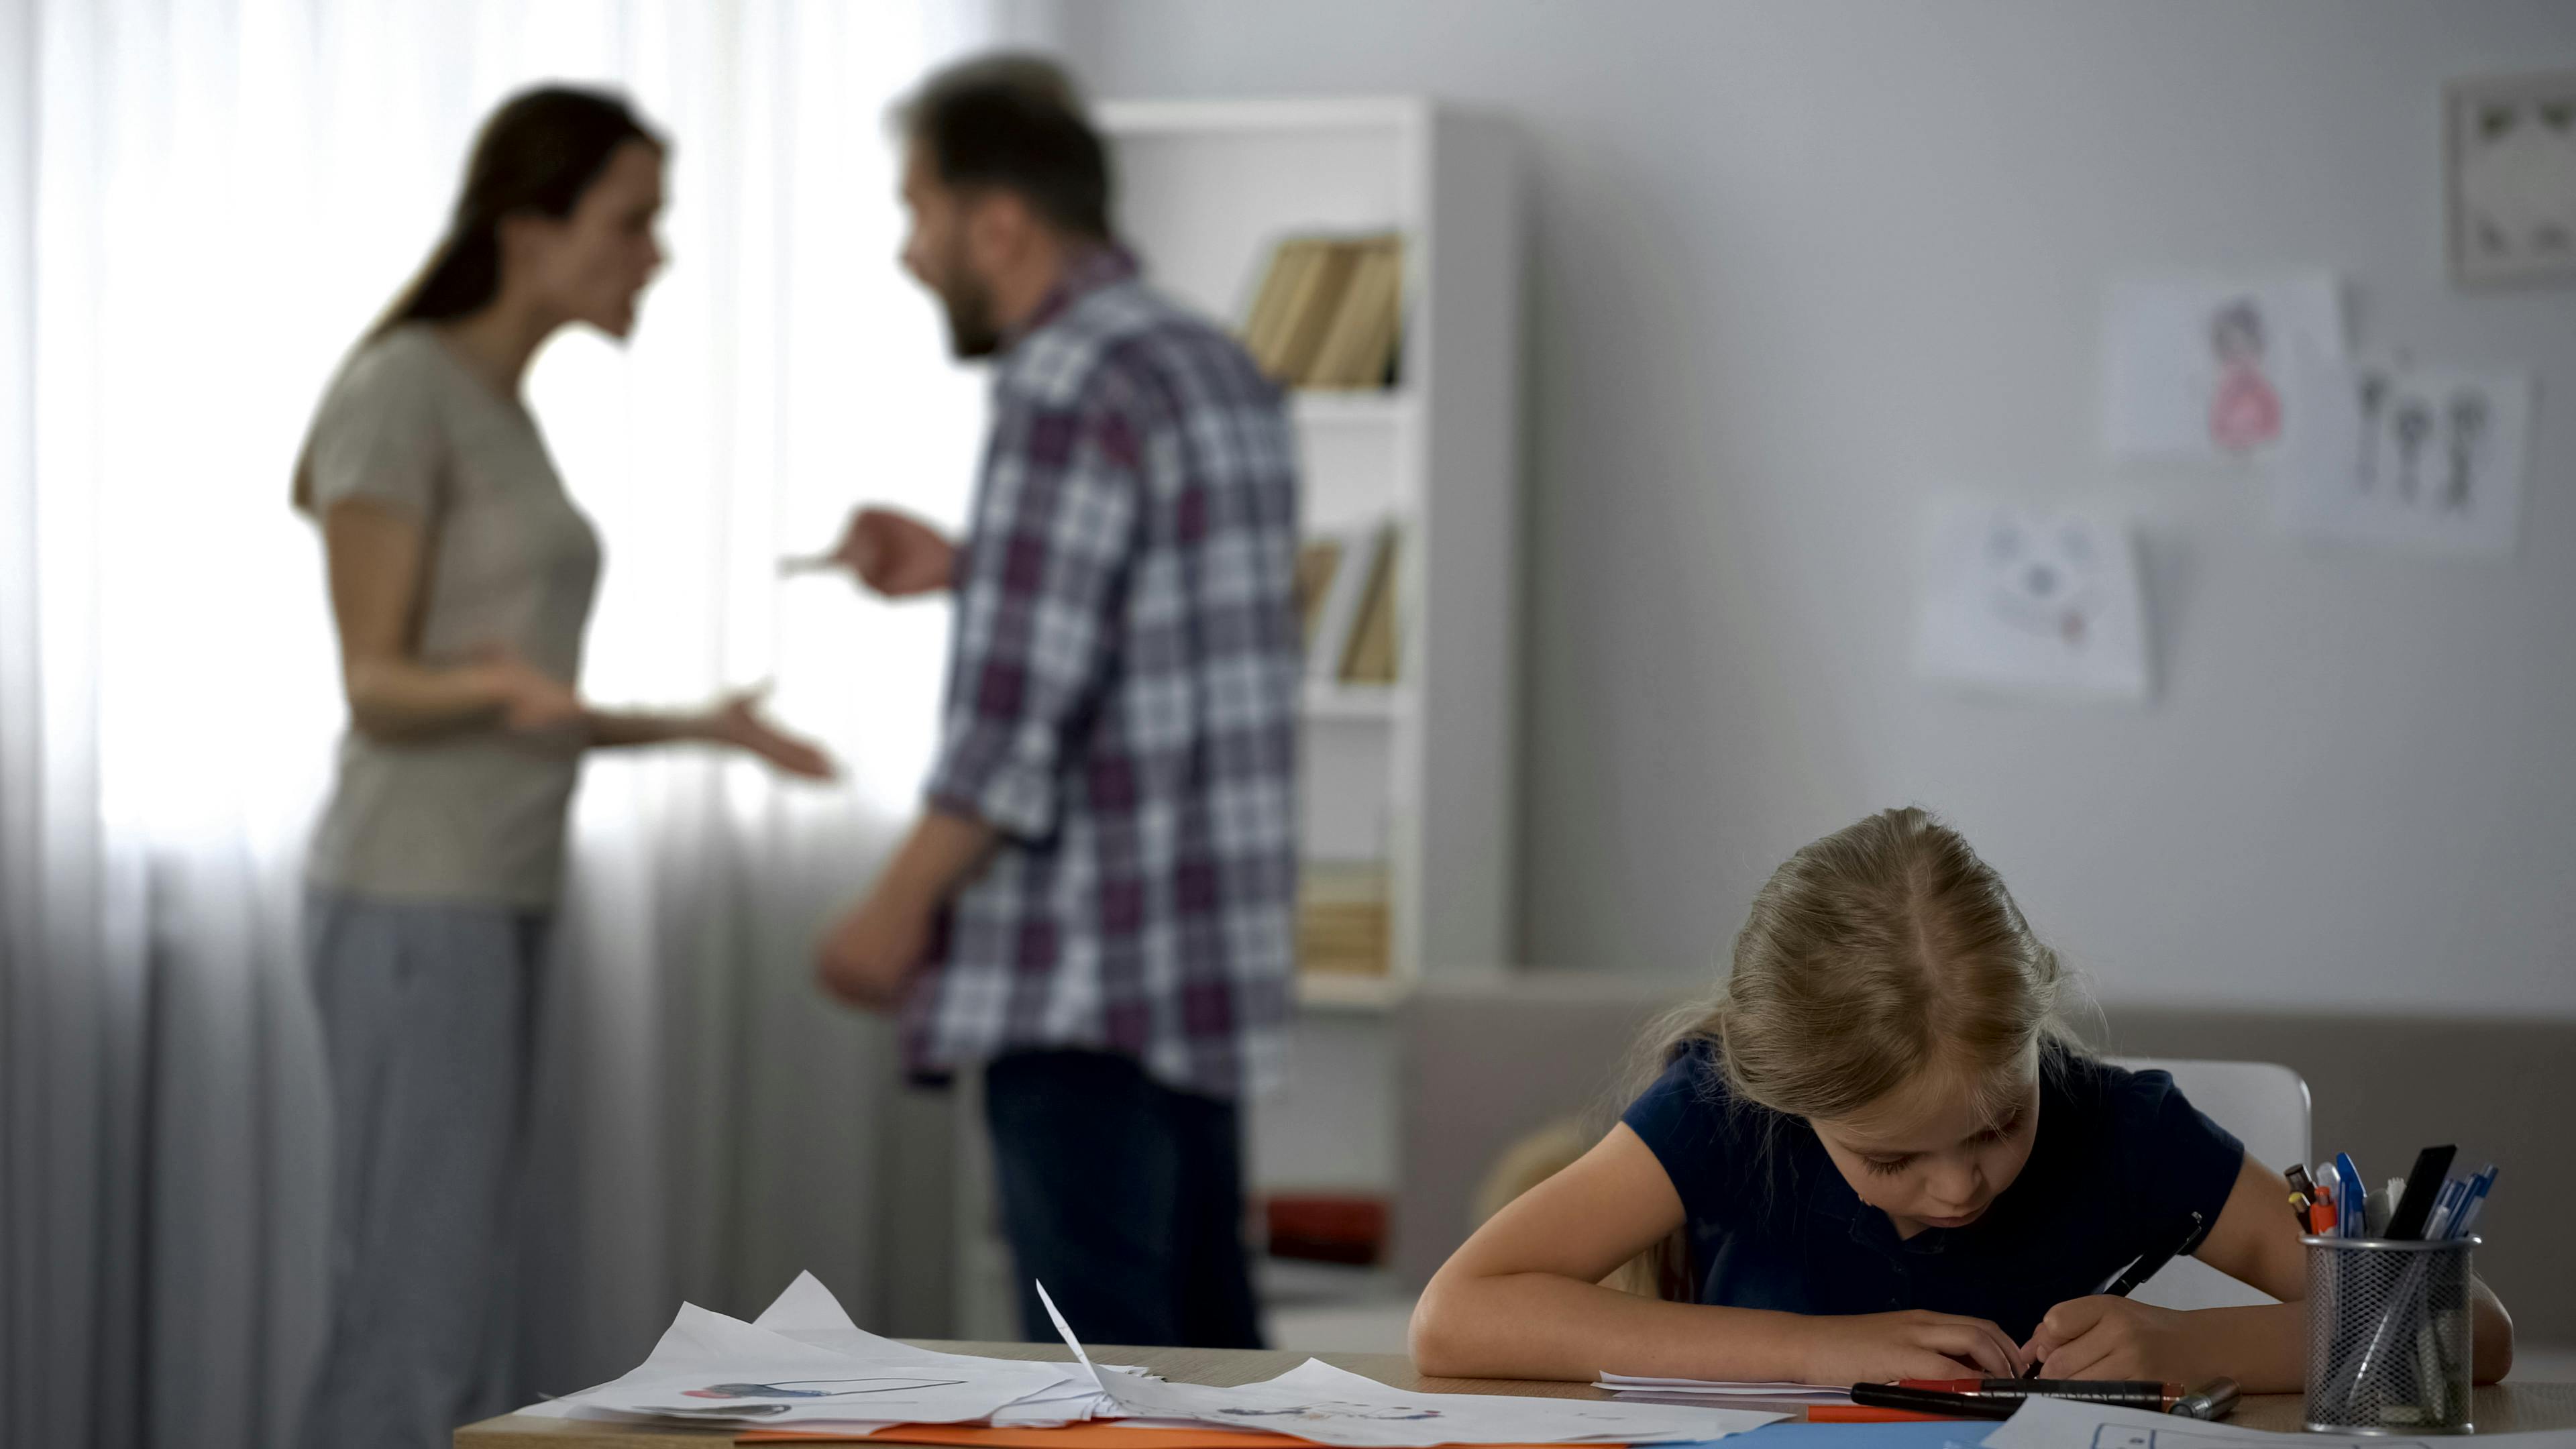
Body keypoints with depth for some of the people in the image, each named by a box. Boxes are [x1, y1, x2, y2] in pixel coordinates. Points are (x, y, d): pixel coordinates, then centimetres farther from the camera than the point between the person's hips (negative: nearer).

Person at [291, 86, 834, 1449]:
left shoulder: (495, 419, 16)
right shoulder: (393, 392, -10)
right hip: (416, 920, -9)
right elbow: (379, 690, -13)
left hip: (479, 915, 9)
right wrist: (509, 687, -33)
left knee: (442, 1338, 8)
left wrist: (695, 730, 21)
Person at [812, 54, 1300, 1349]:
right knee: (1197, 1335, 12)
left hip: (1084, 971, -9)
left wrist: (899, 906, -10)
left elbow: (1021, 710, -19)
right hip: (1206, 946, 9)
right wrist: (965, 569, 22)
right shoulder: (1217, 371, 13)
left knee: (1097, 1343, -5)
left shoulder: (1065, 387, -15)